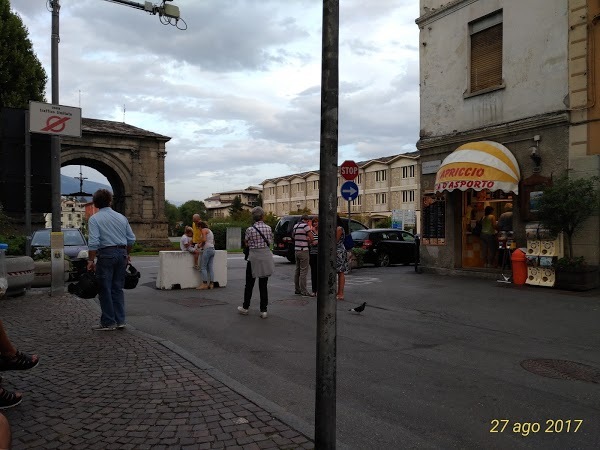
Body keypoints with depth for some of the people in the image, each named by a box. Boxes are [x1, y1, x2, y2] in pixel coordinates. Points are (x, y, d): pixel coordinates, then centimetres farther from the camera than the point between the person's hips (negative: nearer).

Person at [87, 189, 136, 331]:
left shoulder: (94, 219, -5)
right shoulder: (121, 217, 9)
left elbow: (93, 242, -14)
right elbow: (131, 239, 11)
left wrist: (90, 261, -10)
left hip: (106, 254, -5)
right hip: (122, 253, 5)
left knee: (105, 289, 3)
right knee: (118, 288, 11)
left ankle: (108, 322, 6)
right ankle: (120, 320, 11)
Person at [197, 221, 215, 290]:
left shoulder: (204, 230, -1)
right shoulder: (210, 231, 24)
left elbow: (204, 239, -15)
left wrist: (200, 245, 2)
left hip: (207, 249, -8)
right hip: (212, 249, 8)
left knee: (204, 267, -5)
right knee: (210, 267, 6)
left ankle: (205, 284, -8)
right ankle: (211, 284, 2)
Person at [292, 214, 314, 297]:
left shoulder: (295, 226, 13)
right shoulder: (305, 226, -11)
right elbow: (311, 238, -13)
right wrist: (308, 242, 9)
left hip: (296, 250, 8)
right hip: (303, 250, -8)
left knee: (297, 270, 13)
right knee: (303, 271, -7)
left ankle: (297, 289, 19)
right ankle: (304, 291, -6)